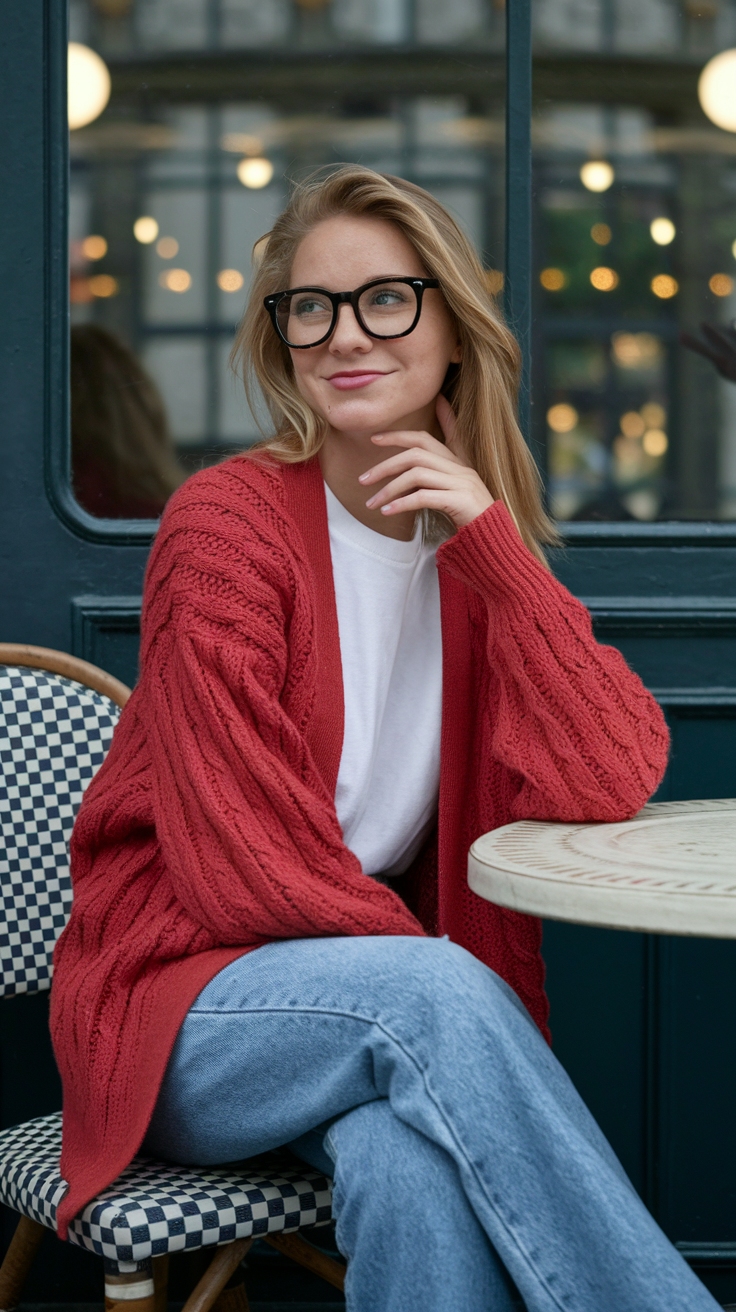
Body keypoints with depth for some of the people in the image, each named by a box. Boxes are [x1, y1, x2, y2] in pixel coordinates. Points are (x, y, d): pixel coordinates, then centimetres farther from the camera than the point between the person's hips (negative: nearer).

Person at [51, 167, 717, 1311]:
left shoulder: (484, 546, 8)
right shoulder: (228, 523, -9)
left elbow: (611, 783, -8)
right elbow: (241, 865, -14)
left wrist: (490, 541, -13)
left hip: (388, 993, 3)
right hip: (182, 1008, -3)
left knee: (414, 1170, -33)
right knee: (432, 998, -34)